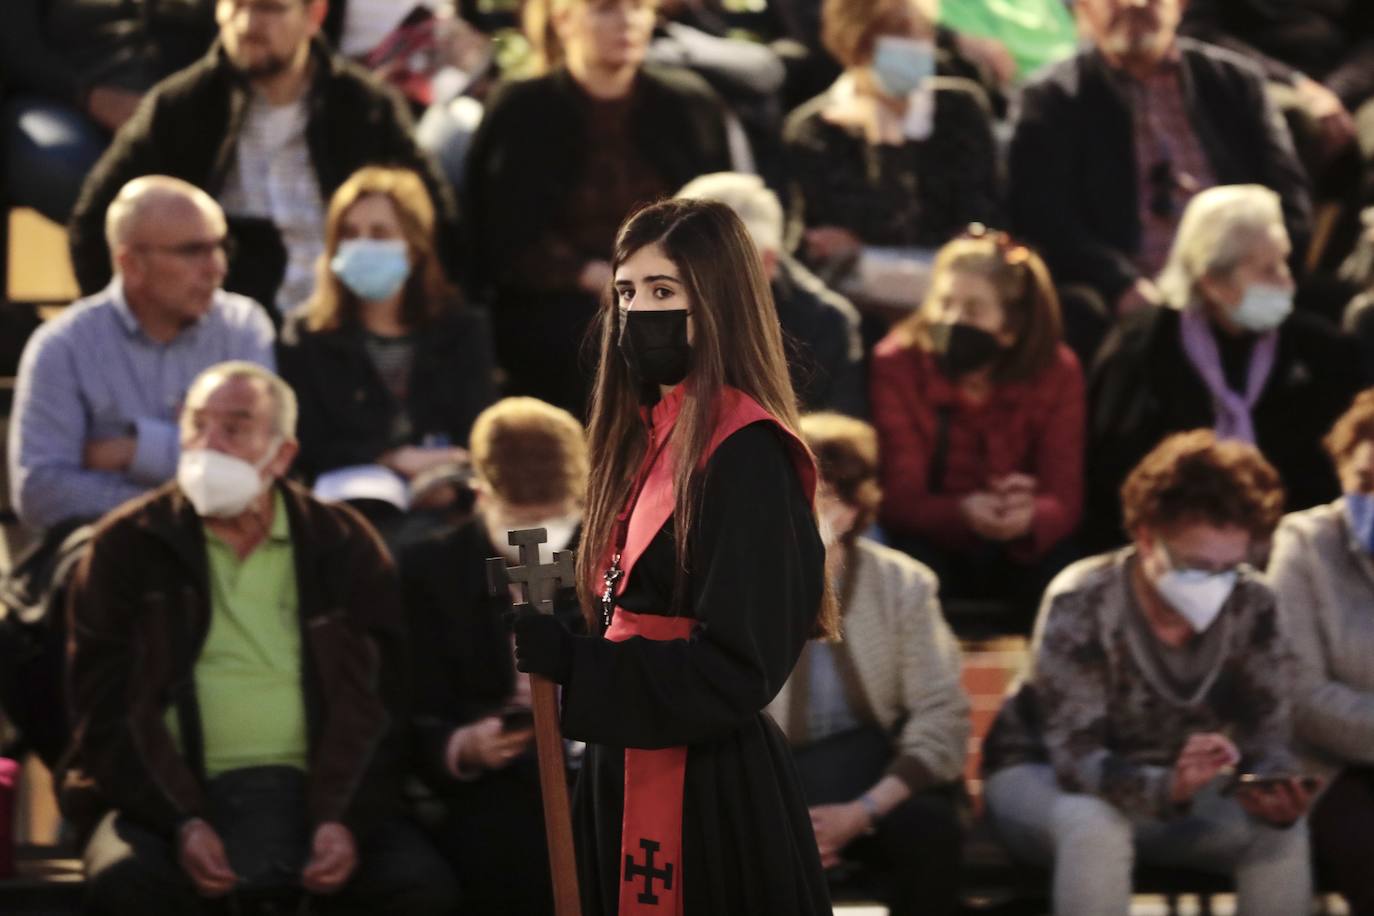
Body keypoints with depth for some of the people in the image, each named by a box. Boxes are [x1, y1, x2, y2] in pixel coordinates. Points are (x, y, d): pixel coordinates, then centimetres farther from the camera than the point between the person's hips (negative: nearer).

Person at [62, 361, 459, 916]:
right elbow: (107, 710, 0)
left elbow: (377, 703, 5)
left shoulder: (345, 547, 12)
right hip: (175, 799, -1)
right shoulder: (128, 547, 7)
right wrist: (181, 824, -16)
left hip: (317, 791, 2)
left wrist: (344, 820, -13)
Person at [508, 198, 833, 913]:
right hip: (628, 775, 8)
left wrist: (568, 662, -22)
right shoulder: (646, 437, 11)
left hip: (711, 795, -8)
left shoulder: (746, 454, -15)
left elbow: (738, 667, -20)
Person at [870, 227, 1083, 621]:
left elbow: (1064, 499, -16)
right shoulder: (896, 363, -13)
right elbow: (900, 496, -20)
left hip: (1020, 549, 1)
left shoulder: (1057, 371, -9)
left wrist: (1029, 518, -44)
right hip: (931, 540, -1)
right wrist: (963, 514, -45)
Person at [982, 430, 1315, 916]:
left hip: (1171, 784, 4)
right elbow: (1075, 757, -32)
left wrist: (1273, 786, -36)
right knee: (1094, 824, -38)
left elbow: (1266, 732, -10)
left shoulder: (1252, 608, -12)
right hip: (1041, 778, -4)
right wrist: (1166, 787, -53)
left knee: (1282, 829, -22)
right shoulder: (1083, 604, -26)